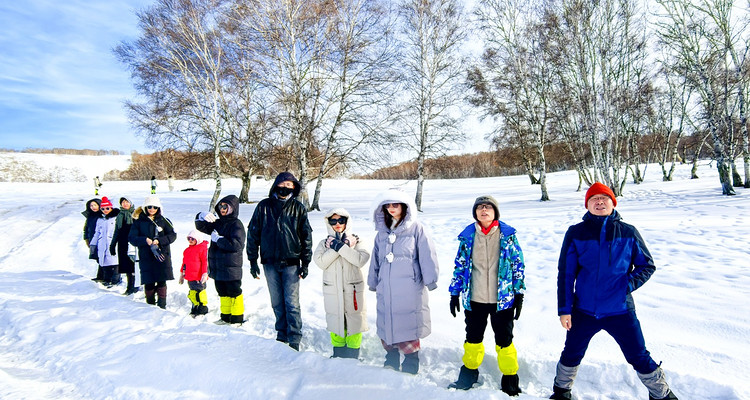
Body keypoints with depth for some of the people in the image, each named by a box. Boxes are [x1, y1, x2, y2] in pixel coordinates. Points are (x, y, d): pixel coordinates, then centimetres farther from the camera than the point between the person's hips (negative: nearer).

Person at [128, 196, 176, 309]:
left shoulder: (163, 220, 8)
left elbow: (172, 235, 2)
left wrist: (159, 241, -12)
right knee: (149, 283, 2)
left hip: (162, 255, 0)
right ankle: (150, 305, 17)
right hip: (146, 257, 0)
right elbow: (131, 238, 1)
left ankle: (162, 306, 3)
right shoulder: (139, 221, 6)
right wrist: (145, 240, -15)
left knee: (162, 282, -3)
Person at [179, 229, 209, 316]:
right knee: (193, 294, 14)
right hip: (190, 277, 8)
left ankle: (203, 310, 8)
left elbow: (205, 262, -13)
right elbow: (184, 263, 25)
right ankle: (195, 309, 27)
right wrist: (182, 274, 27)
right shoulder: (187, 250, 16)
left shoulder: (202, 248, -9)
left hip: (199, 277, -8)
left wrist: (205, 274, -18)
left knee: (200, 293, -4)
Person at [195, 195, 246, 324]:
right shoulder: (218, 223, 15)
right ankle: (226, 317, 27)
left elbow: (236, 244, -21)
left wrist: (217, 238, -13)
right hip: (217, 267, 8)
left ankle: (238, 318, 9)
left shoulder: (236, 224, -9)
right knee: (222, 292, 15)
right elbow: (200, 226, 19)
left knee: (234, 292, -1)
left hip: (231, 267, -8)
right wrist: (203, 216, -4)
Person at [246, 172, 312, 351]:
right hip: (270, 263, 2)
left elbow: (306, 236, 5)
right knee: (277, 303, 12)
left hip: (291, 263, -2)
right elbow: (252, 234, 7)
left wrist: (305, 263, 0)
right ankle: (282, 335, 25)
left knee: (292, 303, -4)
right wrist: (253, 261, 4)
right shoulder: (264, 206, 3)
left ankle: (294, 340, 3)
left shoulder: (298, 208, 2)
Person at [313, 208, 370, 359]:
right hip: (332, 290, 2)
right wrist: (335, 248, -16)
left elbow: (361, 260, -16)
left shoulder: (355, 241, 2)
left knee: (354, 321, 3)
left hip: (353, 288, -1)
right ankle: (338, 355, 27)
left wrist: (341, 247, -19)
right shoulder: (325, 243, 7)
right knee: (336, 320, 10)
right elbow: (321, 262, -9)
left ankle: (353, 356, 19)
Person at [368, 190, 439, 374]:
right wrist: (373, 282, 26)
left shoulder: (416, 229, 0)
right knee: (386, 328, 9)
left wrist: (430, 280, -7)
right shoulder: (382, 231, 16)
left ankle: (410, 369, 14)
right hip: (386, 290, 5)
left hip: (409, 289, -5)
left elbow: (427, 255, -4)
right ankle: (391, 363, 28)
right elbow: (376, 259, 23)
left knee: (407, 329, -4)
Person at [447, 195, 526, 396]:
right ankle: (469, 373, 36)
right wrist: (454, 293, 6)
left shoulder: (507, 234, -4)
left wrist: (519, 293, -2)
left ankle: (510, 379, 28)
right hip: (474, 299, 2)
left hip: (502, 299, -2)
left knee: (504, 340, 9)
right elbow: (460, 266, 6)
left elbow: (518, 264, 0)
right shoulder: (467, 236, 0)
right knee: (473, 338, 16)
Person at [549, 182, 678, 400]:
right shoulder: (576, 233, -4)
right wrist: (564, 309, -4)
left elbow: (647, 265, 7)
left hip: (621, 310, 0)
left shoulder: (629, 233, -1)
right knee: (571, 355, 16)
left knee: (640, 358, 9)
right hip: (584, 311, 1)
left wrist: (630, 284, -12)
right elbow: (565, 274, -2)